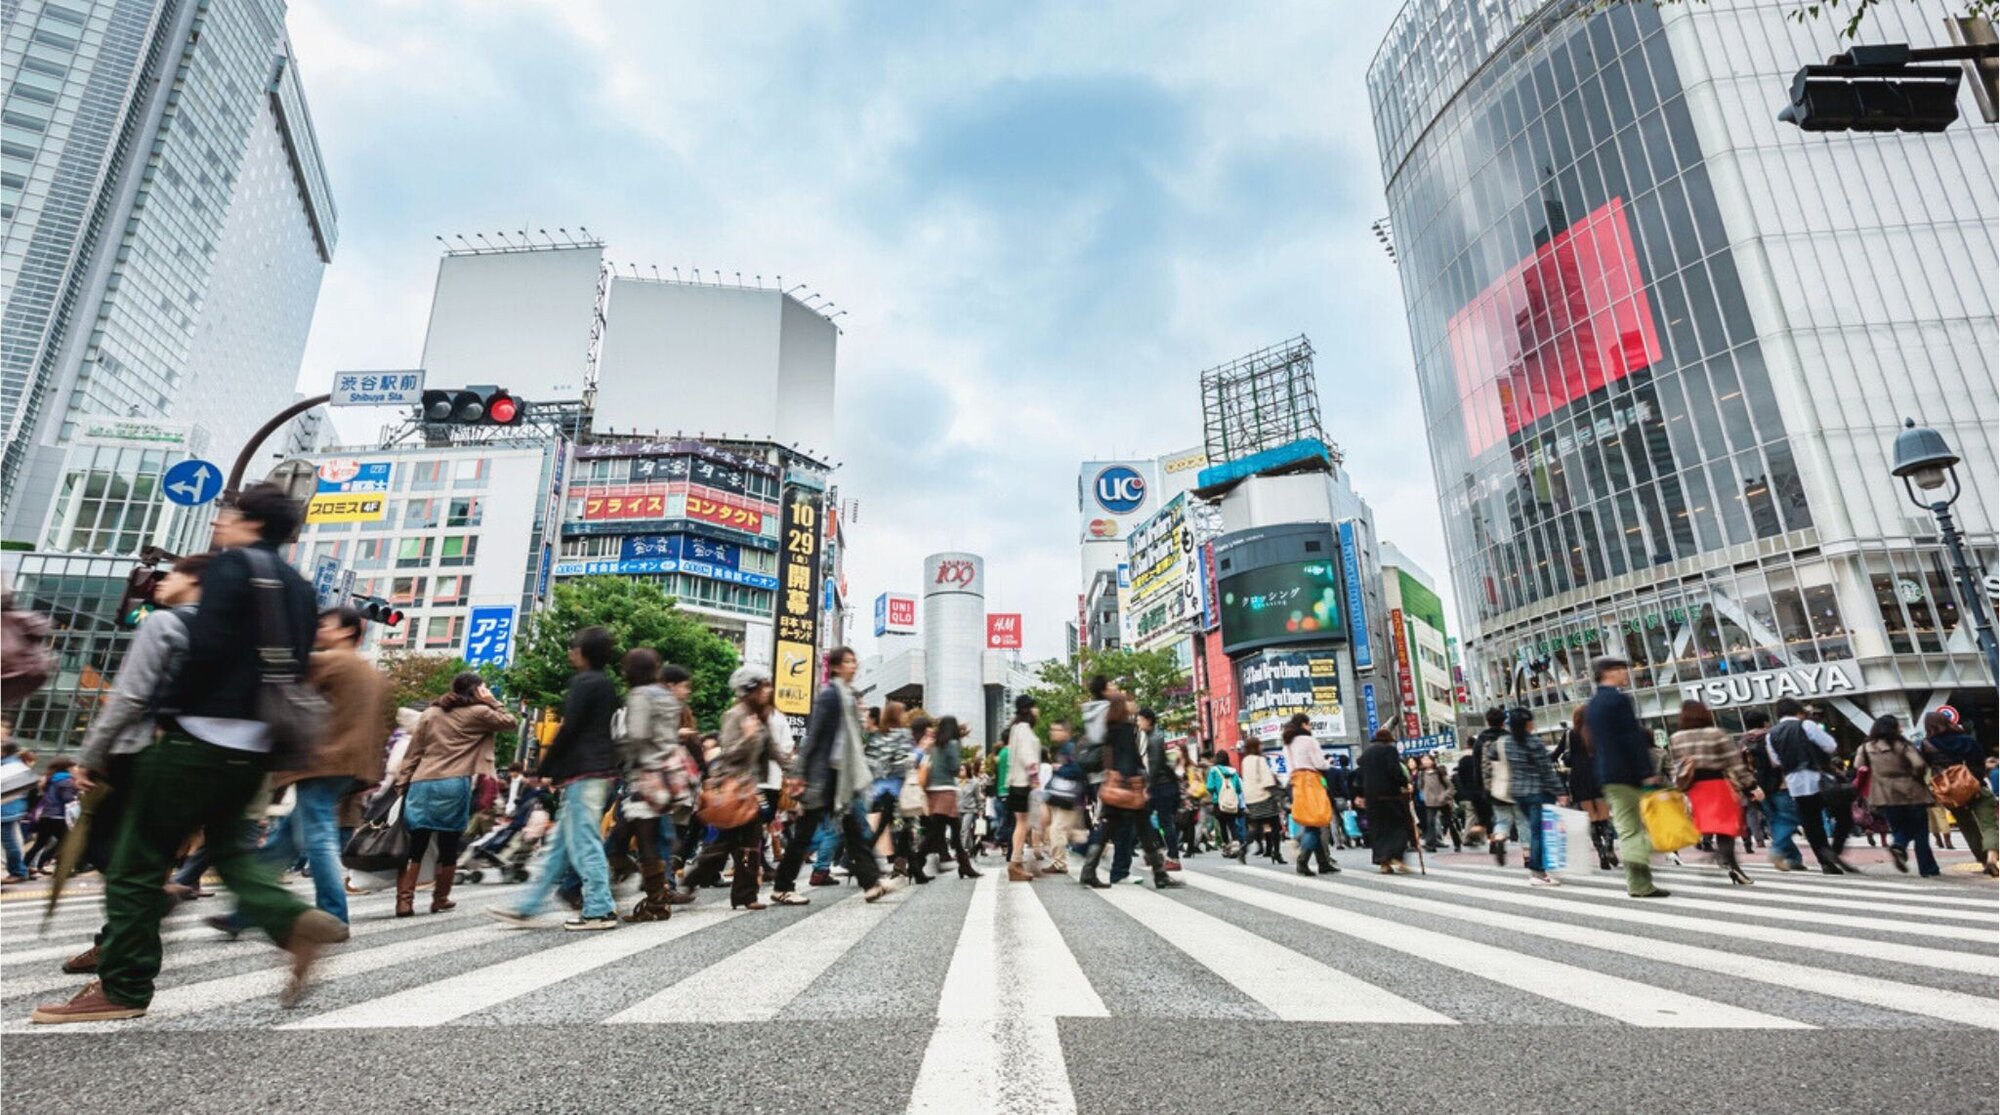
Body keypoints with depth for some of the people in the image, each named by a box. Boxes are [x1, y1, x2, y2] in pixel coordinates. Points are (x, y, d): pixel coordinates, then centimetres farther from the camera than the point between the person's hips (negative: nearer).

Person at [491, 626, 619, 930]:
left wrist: (543, 769, -6)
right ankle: (528, 907, 20)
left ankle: (600, 910, -2)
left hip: (582, 772, -10)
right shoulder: (607, 685, 17)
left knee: (583, 842, -5)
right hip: (601, 770, 10)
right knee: (559, 843, 13)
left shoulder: (582, 682, -10)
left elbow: (569, 729, -15)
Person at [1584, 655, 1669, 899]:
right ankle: (1641, 883, -6)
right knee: (1644, 826, -1)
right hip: (1629, 773, -7)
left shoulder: (1590, 705, 16)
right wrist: (1649, 772, -16)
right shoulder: (1619, 699, -10)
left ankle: (1637, 883, 8)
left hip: (1607, 776, 7)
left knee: (1626, 829, 9)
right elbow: (1633, 739, -16)